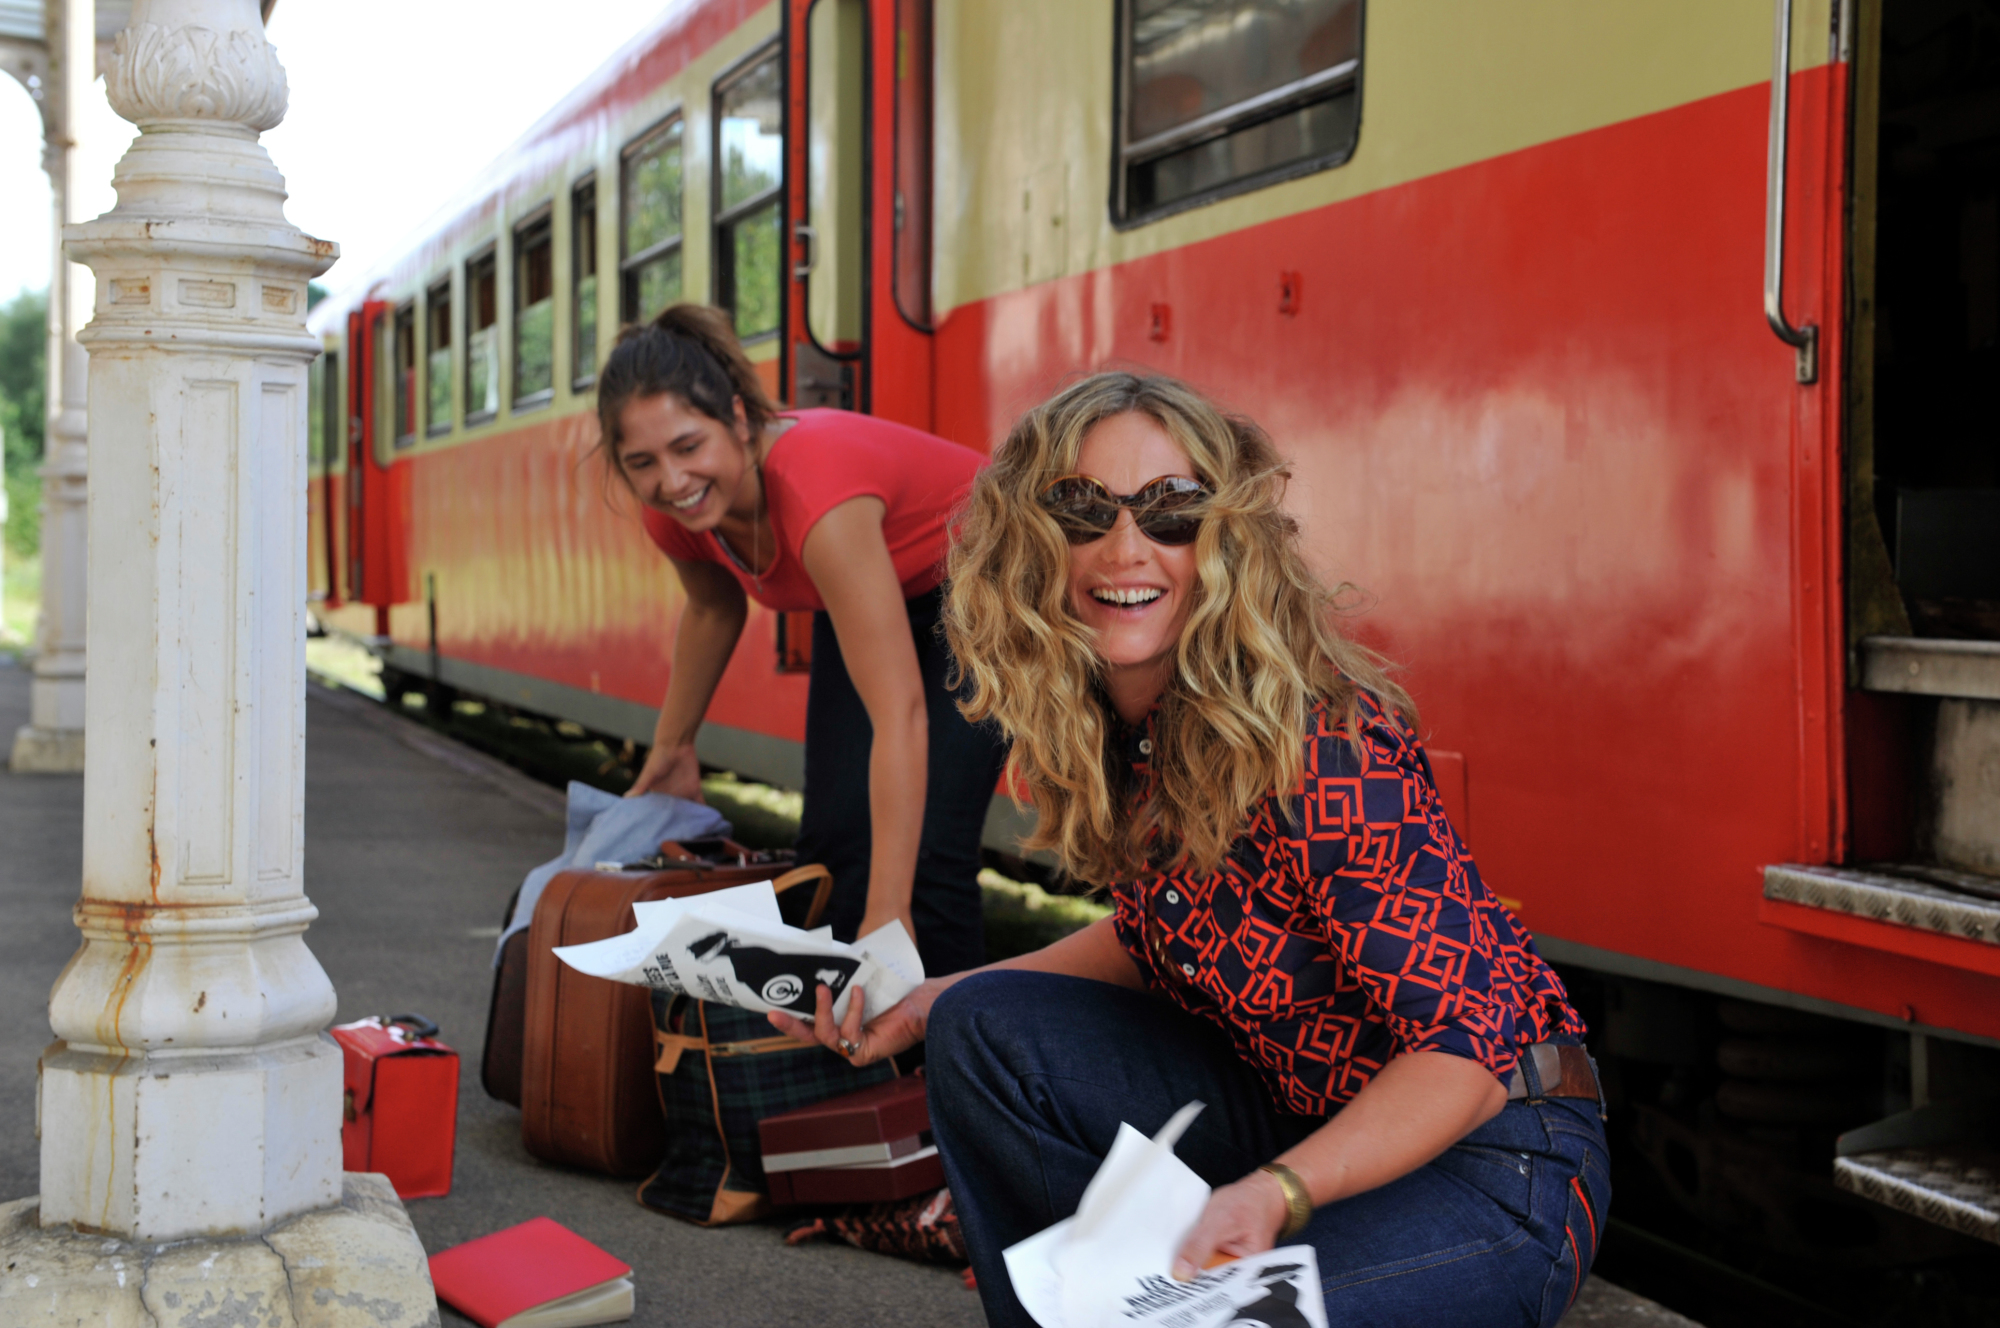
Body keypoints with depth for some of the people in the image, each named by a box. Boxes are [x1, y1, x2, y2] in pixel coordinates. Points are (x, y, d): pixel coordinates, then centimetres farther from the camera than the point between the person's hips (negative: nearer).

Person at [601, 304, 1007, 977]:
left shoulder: (815, 489, -41)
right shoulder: (673, 515, -18)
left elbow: (900, 714, -44)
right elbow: (715, 608, 8)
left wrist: (887, 915, -46)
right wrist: (671, 746, 18)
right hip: (871, 595, 7)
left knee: (927, 852, -19)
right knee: (831, 839, -1)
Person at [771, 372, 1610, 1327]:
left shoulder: (1321, 746, -25)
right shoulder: (1100, 724, -2)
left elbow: (1469, 1044, -25)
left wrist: (1275, 1192, -39)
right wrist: (929, 1000, 2)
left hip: (1488, 1156, -7)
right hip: (1303, 1116, 7)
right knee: (984, 1031, -7)